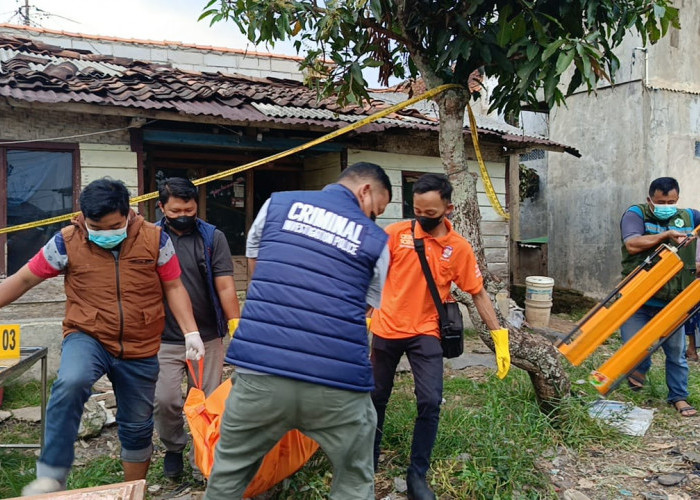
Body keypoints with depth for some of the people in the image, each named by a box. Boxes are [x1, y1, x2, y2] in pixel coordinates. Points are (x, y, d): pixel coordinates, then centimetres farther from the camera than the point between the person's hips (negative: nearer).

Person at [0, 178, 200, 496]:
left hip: (140, 350, 1)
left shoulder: (154, 239, -7)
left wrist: (191, 333, -7)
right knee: (70, 384, -33)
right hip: (88, 338, -1)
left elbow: (173, 288, 1)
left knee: (137, 425, 12)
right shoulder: (67, 242, -7)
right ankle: (50, 479, -21)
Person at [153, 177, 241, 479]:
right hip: (165, 340, 0)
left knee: (207, 402, 7)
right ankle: (173, 448, 22)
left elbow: (225, 287, -6)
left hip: (208, 338, 0)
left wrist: (236, 327, -13)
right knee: (165, 399, -5)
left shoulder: (213, 238, -2)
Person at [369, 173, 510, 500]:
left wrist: (499, 337, -4)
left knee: (430, 402, -9)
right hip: (386, 329, 1)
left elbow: (478, 294, 0)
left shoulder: (459, 248, -5)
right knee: (376, 398, 12)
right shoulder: (396, 233, -8)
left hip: (425, 334, 0)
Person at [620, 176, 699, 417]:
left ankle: (678, 397, 29)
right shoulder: (635, 214, -6)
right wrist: (666, 235, -22)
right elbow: (632, 244, -21)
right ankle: (640, 367, 35)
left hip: (672, 301, 3)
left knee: (677, 352, 12)